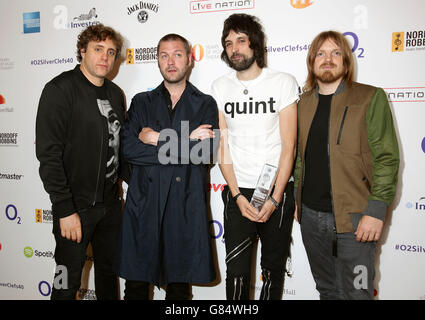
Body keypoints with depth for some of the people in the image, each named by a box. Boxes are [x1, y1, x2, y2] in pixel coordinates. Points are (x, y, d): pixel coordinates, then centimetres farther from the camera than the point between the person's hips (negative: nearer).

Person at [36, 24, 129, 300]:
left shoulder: (115, 94, 10)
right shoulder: (60, 89, -10)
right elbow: (48, 154, -16)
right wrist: (65, 209, -19)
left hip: (110, 203, 6)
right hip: (76, 206, -6)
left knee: (109, 271, 18)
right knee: (68, 281, 3)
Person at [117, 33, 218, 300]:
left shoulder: (206, 104, 8)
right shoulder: (142, 102, 11)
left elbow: (206, 152, -8)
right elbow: (128, 148, -5)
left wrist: (157, 140, -6)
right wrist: (185, 143, -9)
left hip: (186, 206, -1)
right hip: (144, 204, 1)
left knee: (180, 286, 9)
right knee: (136, 283, 6)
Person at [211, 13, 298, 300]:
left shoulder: (283, 82, -4)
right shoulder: (220, 88, 5)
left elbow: (289, 146, -7)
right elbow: (223, 144, 3)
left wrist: (274, 199, -12)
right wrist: (237, 195, -6)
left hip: (278, 191, -1)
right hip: (238, 192, 1)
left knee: (274, 269, 12)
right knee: (237, 272, 2)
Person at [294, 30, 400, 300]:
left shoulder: (371, 98, -5)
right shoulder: (304, 103, 11)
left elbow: (387, 159, -9)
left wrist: (376, 211, -15)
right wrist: (297, 197, 13)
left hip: (353, 218, -4)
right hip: (311, 215, 5)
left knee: (354, 293, 5)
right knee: (326, 289, 19)